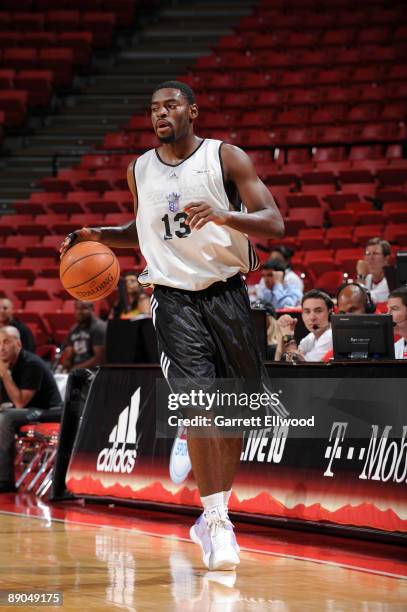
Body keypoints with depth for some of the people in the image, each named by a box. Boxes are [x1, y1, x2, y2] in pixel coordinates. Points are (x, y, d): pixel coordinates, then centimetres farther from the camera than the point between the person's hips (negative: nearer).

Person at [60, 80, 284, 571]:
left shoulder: (226, 158, -4)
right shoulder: (139, 170, 7)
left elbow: (274, 223, -11)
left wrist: (221, 215, -28)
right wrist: (100, 236, 7)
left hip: (226, 294, 0)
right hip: (174, 299, 0)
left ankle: (214, 515, 24)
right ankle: (217, 522, -13)